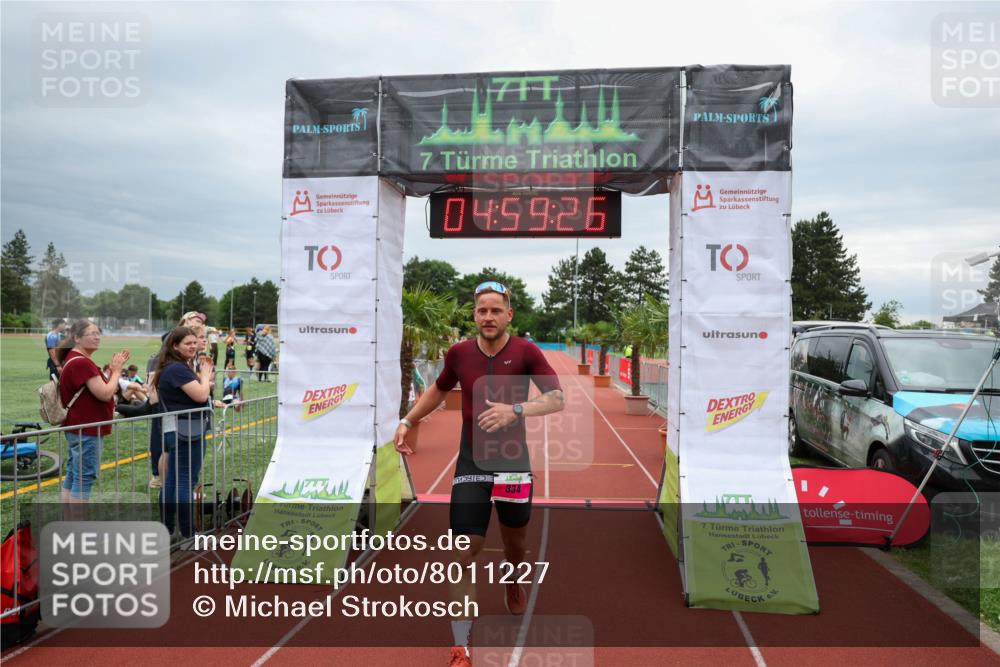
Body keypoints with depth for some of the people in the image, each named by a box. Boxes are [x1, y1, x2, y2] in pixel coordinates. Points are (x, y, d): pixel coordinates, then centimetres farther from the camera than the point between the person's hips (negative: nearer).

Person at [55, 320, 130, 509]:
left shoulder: (75, 359, 14)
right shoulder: (82, 362, -21)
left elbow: (100, 387, 15)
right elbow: (105, 394, -23)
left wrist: (112, 369, 3)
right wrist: (116, 370, -10)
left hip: (79, 428, 11)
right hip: (87, 430, -11)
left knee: (73, 475, 15)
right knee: (85, 477, -5)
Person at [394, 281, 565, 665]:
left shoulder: (525, 351, -11)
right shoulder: (459, 353, -4)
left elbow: (557, 399, -17)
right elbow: (439, 389, 16)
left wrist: (516, 410, -33)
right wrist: (407, 421, 5)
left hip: (513, 461, 0)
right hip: (471, 463, 1)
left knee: (514, 542, 19)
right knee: (464, 554, -6)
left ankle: (514, 583, 56)